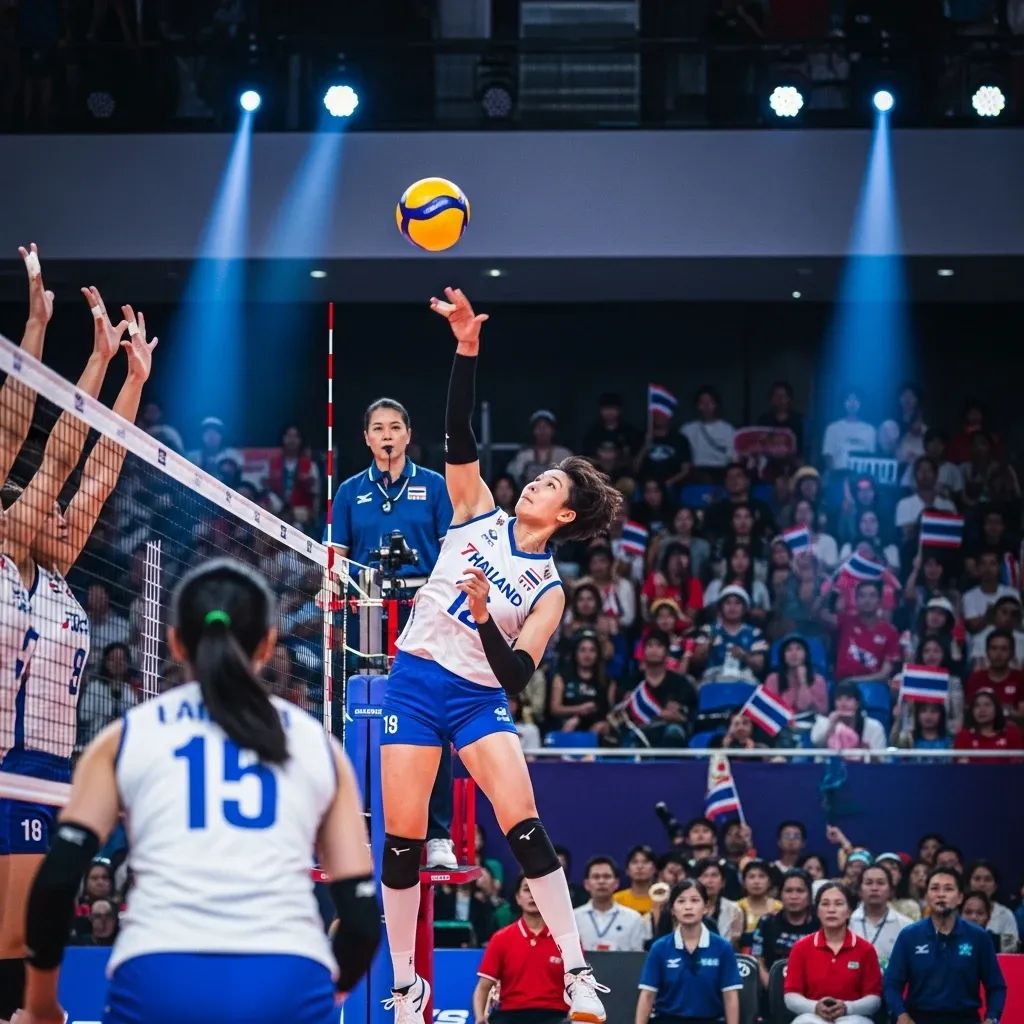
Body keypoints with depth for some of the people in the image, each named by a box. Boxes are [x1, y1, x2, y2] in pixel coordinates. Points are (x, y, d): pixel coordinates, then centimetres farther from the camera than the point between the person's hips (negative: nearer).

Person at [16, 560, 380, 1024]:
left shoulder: (125, 737, 18)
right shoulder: (316, 743, 21)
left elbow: (58, 878, 6)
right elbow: (362, 917, 16)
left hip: (158, 985, 0)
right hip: (288, 987, 1)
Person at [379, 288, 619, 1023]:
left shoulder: (549, 588, 0)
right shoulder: (478, 513, 7)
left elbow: (518, 676, -9)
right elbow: (460, 436, -5)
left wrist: (485, 618, -26)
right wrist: (468, 350, -16)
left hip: (479, 698, -2)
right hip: (415, 680, 2)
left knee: (525, 828, -17)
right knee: (402, 841, -3)